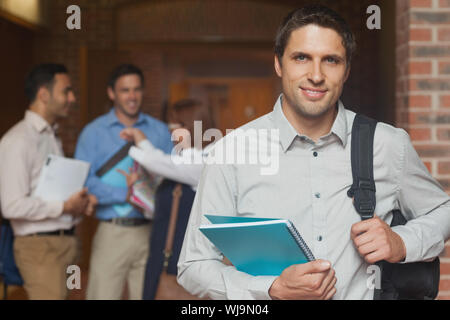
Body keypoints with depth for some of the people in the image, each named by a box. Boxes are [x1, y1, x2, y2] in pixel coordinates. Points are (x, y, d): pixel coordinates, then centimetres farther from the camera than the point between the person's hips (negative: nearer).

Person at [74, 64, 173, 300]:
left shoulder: (160, 131, 11)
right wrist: (125, 195, -19)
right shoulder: (93, 133, 2)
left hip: (150, 233, 3)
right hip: (112, 233, -2)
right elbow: (82, 182, -9)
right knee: (103, 295, -4)